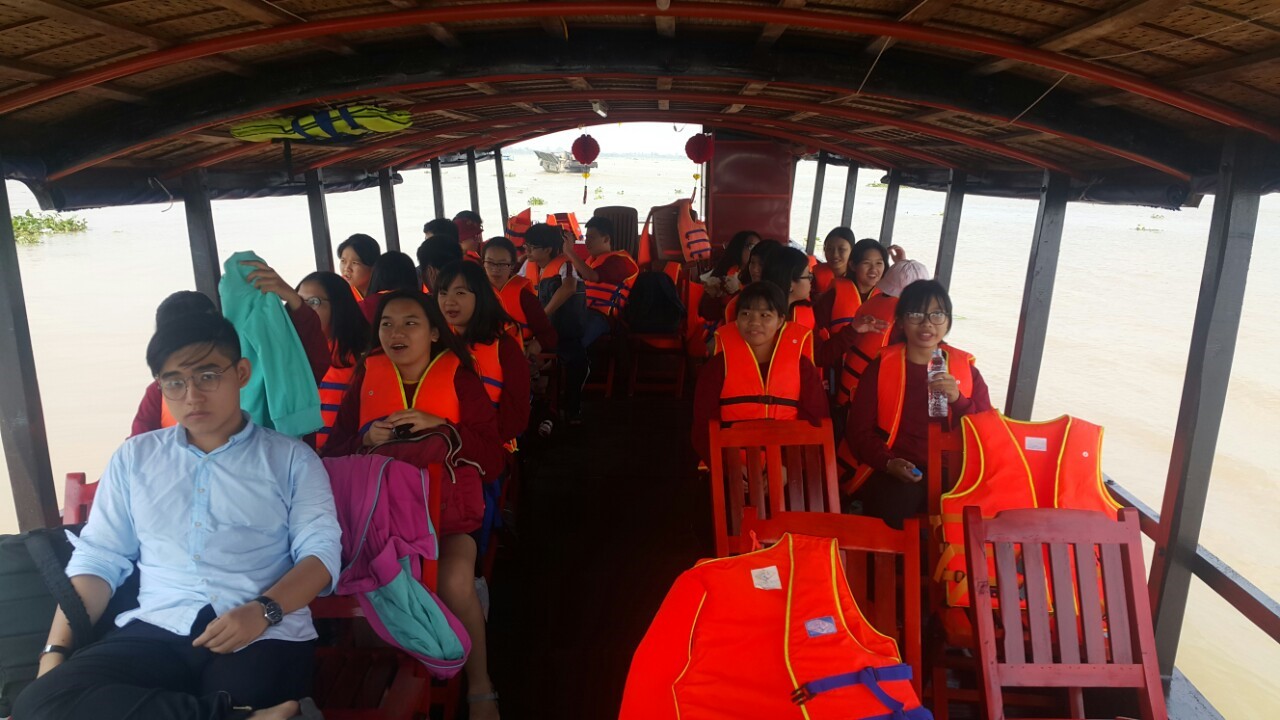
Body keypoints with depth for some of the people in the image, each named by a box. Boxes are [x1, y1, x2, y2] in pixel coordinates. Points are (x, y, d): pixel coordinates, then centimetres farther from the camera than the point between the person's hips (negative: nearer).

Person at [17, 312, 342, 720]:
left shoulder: (292, 459, 9)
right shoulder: (134, 458, 18)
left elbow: (321, 551, 0)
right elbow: (98, 558, 15)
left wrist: (263, 610, -18)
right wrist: (57, 650, 1)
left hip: (264, 635, -5)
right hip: (157, 630, 6)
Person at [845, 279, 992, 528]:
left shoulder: (965, 368, 11)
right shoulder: (881, 366, 5)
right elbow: (859, 430, 3)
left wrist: (958, 400, -13)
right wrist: (888, 462, -15)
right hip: (891, 472, -1)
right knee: (894, 506, -32)